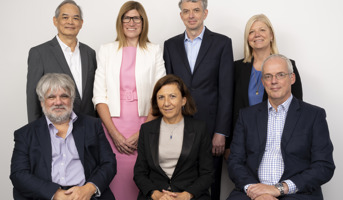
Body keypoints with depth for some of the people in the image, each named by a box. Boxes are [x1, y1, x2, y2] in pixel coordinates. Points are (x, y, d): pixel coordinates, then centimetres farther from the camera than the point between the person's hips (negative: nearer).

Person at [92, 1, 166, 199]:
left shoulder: (154, 51, 7)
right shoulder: (106, 50, 9)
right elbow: (99, 96, 4)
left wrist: (142, 133, -9)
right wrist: (115, 134, -6)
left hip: (144, 128, 0)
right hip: (113, 128, 1)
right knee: (116, 181, 1)